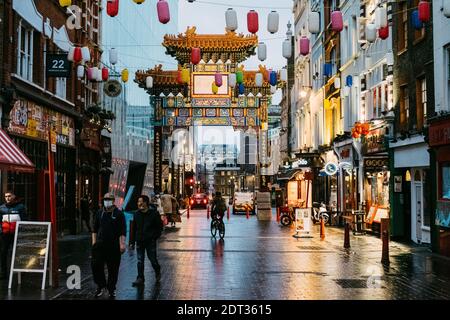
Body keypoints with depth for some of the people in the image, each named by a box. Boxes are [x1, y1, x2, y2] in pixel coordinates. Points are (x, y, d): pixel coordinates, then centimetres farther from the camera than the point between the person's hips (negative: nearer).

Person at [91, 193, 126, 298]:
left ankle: (111, 289, 17)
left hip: (114, 246, -3)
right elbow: (95, 229, 15)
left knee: (113, 268, 3)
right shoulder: (99, 213, 10)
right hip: (100, 245, 3)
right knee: (96, 265, -2)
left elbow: (123, 231, -3)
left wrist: (122, 243, -10)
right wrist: (94, 241, 8)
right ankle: (101, 286, 16)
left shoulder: (119, 214, -1)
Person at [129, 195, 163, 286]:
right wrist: (132, 242, 8)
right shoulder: (137, 214, 6)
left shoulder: (154, 213, -6)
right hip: (139, 241, 4)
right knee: (140, 261, 4)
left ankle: (157, 272, 31)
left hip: (150, 241, -3)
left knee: (153, 259, 4)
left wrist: (154, 237, -8)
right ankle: (140, 278, 11)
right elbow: (134, 229, 11)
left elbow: (160, 227, 0)